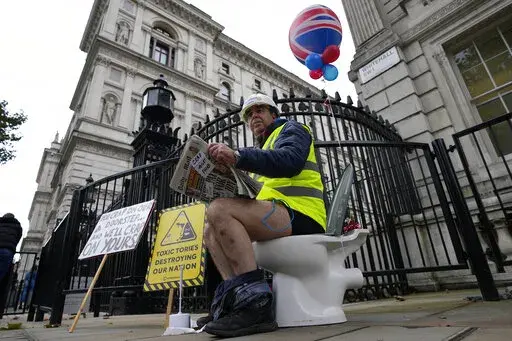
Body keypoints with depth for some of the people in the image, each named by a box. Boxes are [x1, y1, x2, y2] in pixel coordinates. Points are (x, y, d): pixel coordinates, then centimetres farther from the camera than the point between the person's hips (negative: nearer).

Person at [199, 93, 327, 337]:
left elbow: (290, 161, -17)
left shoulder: (291, 129, 9)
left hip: (300, 216, -9)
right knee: (211, 230, 2)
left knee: (219, 210, -25)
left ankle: (255, 303, -27)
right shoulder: (264, 148, 32)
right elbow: (257, 193, 23)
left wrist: (238, 157, -29)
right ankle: (236, 298, -12)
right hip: (280, 217, 9)